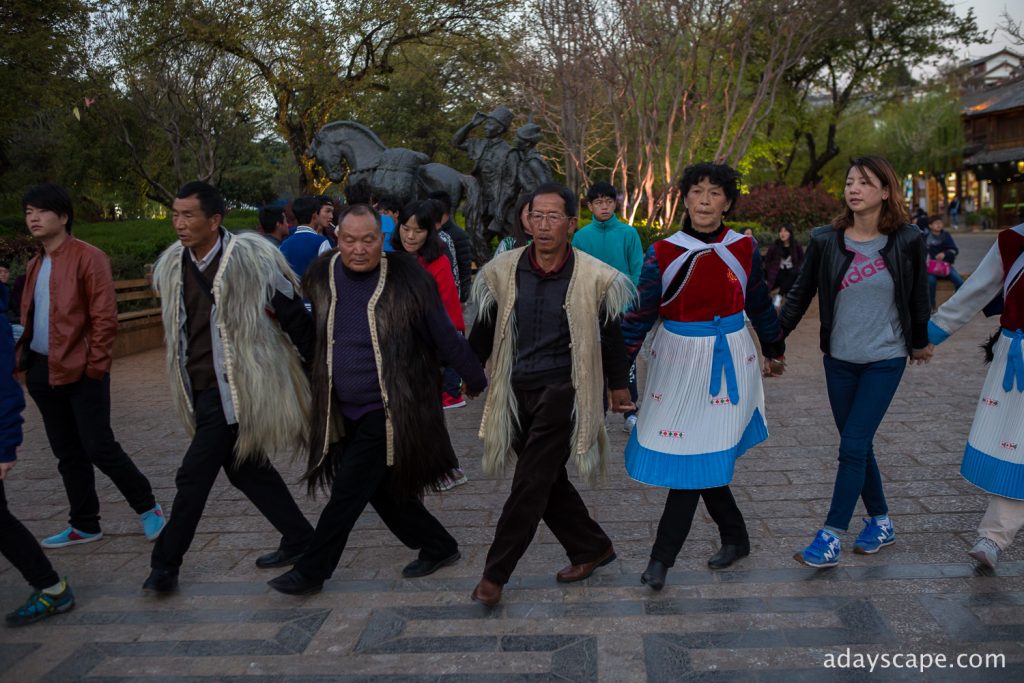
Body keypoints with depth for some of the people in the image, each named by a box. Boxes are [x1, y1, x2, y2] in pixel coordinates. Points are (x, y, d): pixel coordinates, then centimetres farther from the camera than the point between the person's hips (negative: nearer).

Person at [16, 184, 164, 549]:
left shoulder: (88, 258, -10)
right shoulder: (35, 265, 14)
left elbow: (105, 317, -14)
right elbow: (30, 316, 19)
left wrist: (94, 365, -16)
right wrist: (24, 356, 8)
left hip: (81, 370, -7)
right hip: (42, 370, 7)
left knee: (99, 448, -5)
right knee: (67, 453, 13)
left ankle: (147, 507, 15)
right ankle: (84, 525, 24)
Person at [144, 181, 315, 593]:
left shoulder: (251, 258, -17)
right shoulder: (171, 266, 5)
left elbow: (294, 317, -10)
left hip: (236, 389, -8)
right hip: (203, 389, 8)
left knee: (193, 476, -3)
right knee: (246, 468, 15)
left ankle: (165, 563, 14)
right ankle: (300, 540, 29)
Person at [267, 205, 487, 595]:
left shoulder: (406, 277, -14)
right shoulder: (322, 275, 0)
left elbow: (444, 336, -8)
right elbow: (312, 332, 17)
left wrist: (478, 381, -2)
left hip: (390, 412, -6)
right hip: (346, 412, 6)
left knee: (347, 493, -2)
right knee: (381, 490, 15)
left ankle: (311, 572, 15)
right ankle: (438, 548, 33)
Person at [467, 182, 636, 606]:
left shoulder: (595, 278, -8)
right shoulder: (502, 272, -1)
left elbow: (610, 336, 3)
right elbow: (483, 332, 9)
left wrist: (618, 387, 11)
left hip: (563, 390, -4)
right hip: (517, 391, 4)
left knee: (531, 482, -6)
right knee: (547, 481, 13)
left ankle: (495, 574, 6)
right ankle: (593, 548, 34)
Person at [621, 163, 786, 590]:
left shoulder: (743, 249, 0)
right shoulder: (663, 253, -4)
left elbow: (760, 306, 15)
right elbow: (639, 314, -5)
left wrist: (773, 352, 26)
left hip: (727, 362, -1)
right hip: (677, 359, 1)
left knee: (696, 459, -5)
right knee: (704, 460, 7)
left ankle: (662, 557, 3)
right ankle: (736, 538, 29)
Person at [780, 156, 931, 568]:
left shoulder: (907, 241, -7)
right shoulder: (825, 240, -4)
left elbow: (918, 297, 6)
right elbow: (800, 294, 3)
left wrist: (919, 343, 17)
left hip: (885, 360, -3)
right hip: (839, 360, 3)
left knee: (853, 446, -8)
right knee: (859, 446, 11)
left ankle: (831, 538, -2)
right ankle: (881, 524, 30)